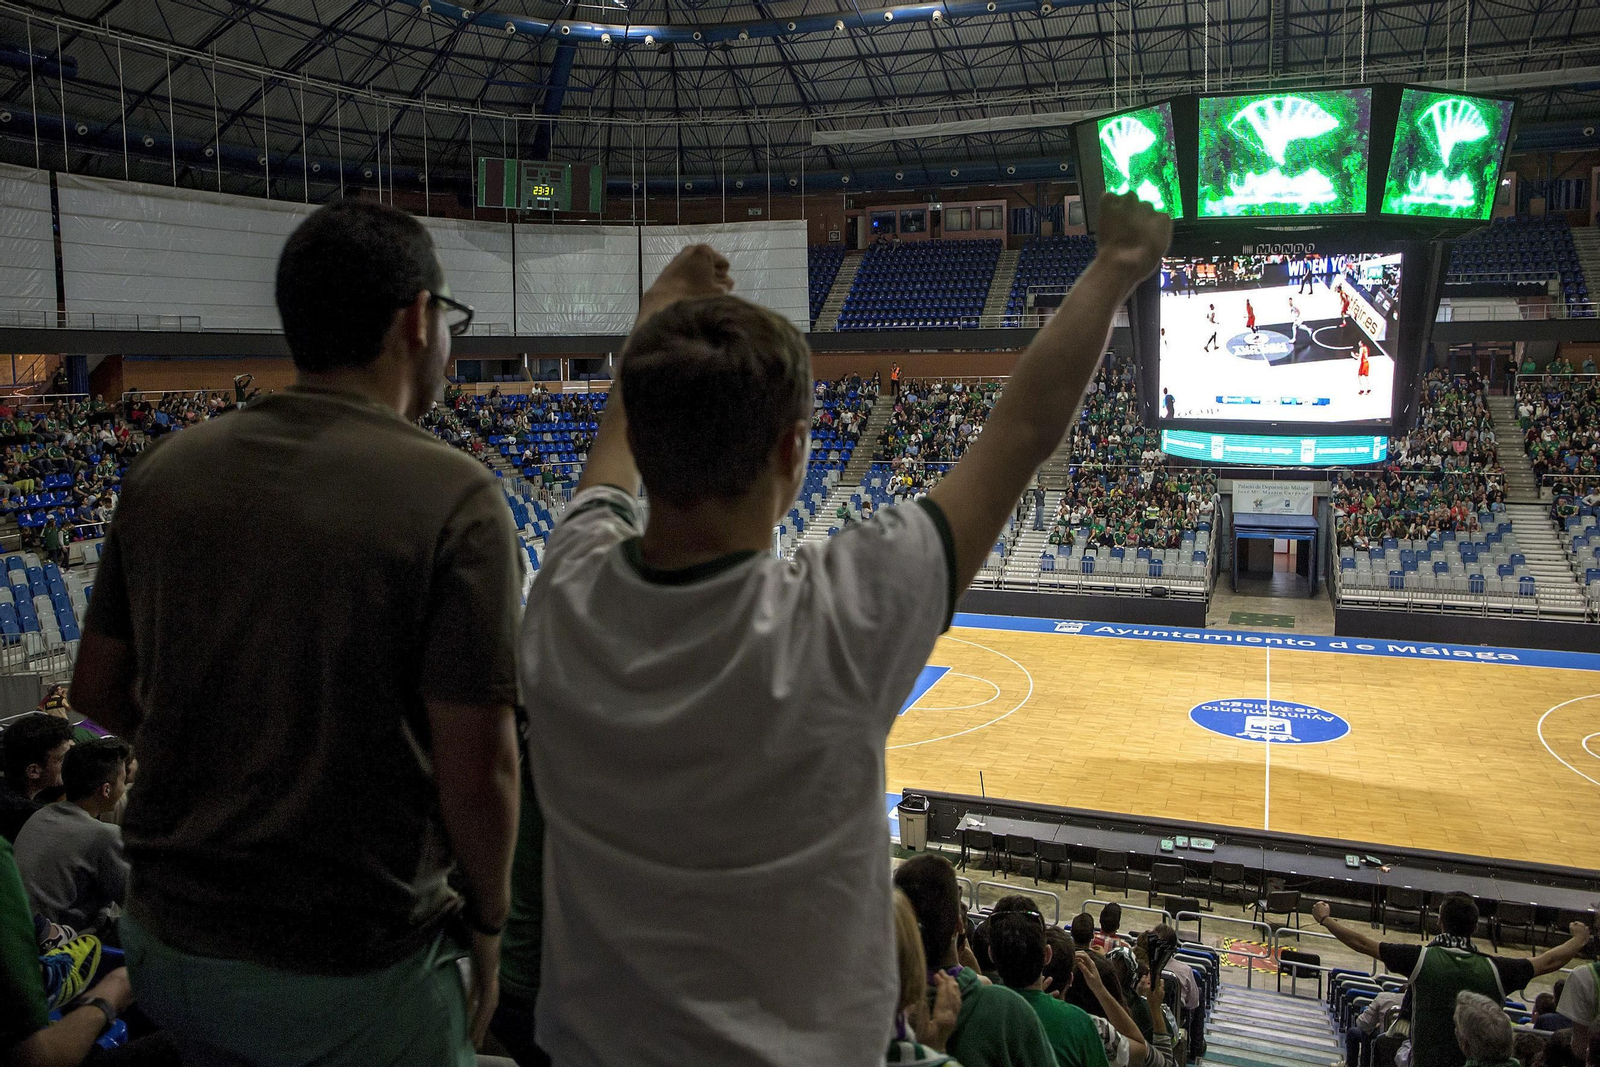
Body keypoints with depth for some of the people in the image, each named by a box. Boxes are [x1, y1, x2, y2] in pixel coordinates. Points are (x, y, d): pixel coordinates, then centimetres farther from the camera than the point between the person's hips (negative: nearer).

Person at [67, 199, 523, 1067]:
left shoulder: (165, 471, -3)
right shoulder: (453, 497, -20)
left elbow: (97, 690, 7)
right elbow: (475, 773, -20)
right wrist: (486, 923, -3)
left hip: (166, 940, 5)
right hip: (354, 978, -5)